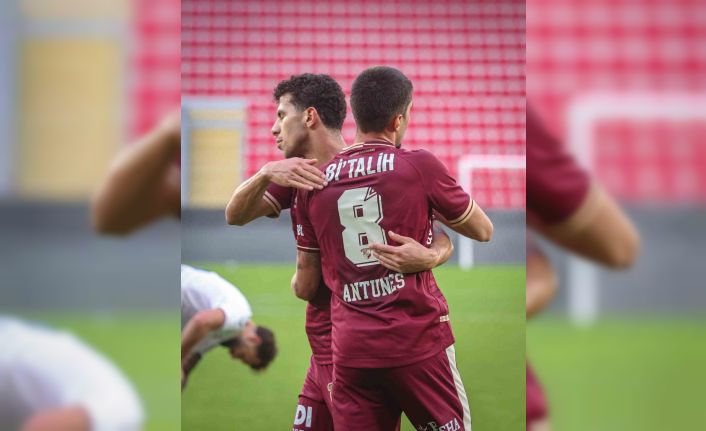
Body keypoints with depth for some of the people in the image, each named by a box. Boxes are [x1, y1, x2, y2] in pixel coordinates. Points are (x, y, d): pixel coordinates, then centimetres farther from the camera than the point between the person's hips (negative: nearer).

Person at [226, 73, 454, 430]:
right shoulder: (296, 177, 8)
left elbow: (443, 240, -12)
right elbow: (235, 215, -4)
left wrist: (428, 257, -36)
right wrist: (266, 173, -23)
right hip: (322, 357, 7)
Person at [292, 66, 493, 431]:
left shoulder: (313, 184, 6)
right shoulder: (420, 166, -5)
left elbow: (305, 287, 12)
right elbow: (483, 231, 9)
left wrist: (296, 280, 35)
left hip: (350, 349, 3)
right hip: (418, 341, -3)